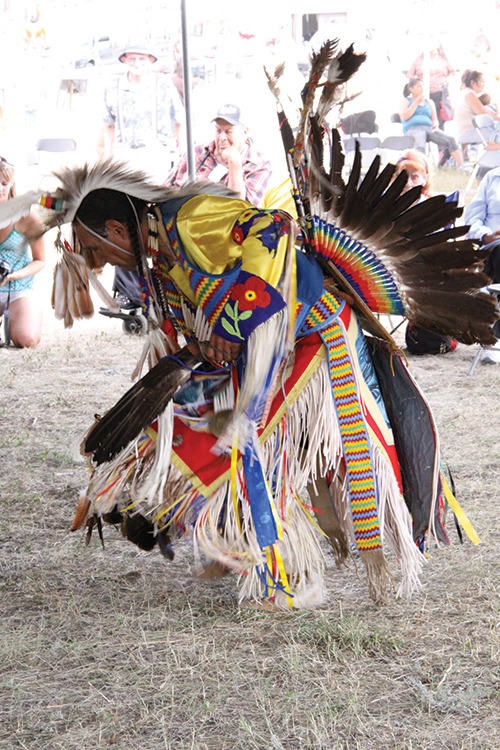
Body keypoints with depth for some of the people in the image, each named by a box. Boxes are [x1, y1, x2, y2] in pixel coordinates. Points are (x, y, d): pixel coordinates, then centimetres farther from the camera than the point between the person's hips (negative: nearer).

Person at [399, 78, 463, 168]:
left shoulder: (429, 102, 30)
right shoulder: (406, 101, 19)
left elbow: (435, 119, 22)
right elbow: (403, 117, 1)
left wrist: (435, 125, -4)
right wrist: (416, 102, 3)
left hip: (429, 128, 4)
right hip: (413, 129, -4)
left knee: (450, 140, -26)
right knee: (420, 147, -41)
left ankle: (460, 167, -33)